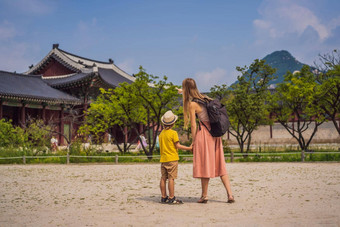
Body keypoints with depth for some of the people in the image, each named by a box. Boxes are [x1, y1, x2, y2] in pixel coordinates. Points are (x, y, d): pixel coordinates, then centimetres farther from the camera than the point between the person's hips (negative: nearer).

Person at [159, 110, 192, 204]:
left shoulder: (161, 134, 10)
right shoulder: (173, 133, -10)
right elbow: (177, 145, -10)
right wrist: (189, 148, -3)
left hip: (163, 159, 7)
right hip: (172, 158, -7)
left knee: (163, 178, 8)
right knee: (171, 178, -6)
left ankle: (164, 197, 13)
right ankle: (171, 198, -5)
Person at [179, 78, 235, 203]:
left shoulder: (192, 104, -10)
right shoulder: (204, 97, 12)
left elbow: (193, 125, -10)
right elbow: (194, 94, 36)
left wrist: (193, 142, -1)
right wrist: (183, 92, 53)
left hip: (204, 134, -7)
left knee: (204, 165, 2)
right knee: (220, 165, 7)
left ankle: (204, 195, 10)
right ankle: (230, 194, 2)